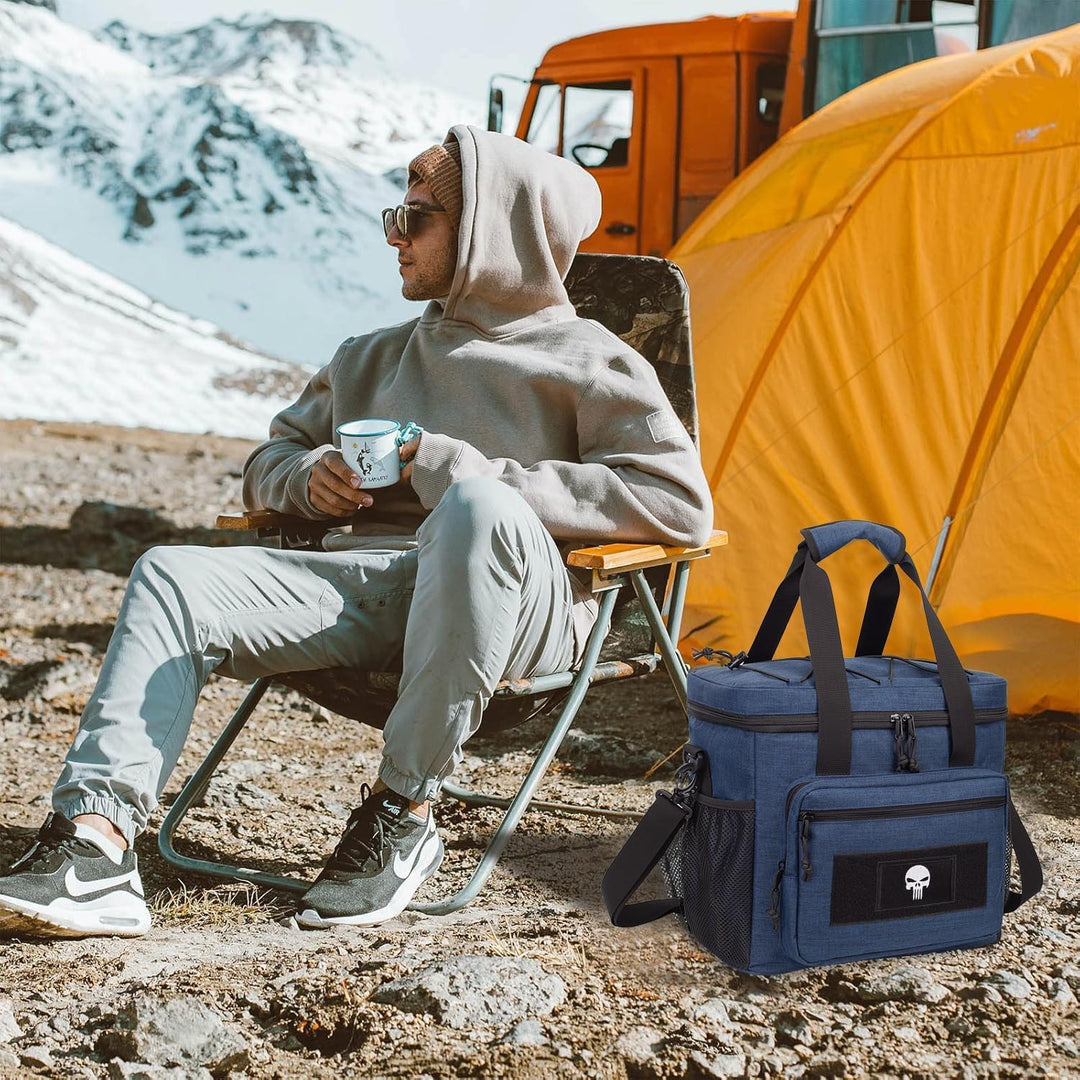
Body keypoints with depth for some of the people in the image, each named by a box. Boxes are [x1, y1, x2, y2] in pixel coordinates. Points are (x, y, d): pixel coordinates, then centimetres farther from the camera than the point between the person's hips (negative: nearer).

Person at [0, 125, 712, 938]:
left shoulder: (584, 360, 6)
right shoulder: (375, 358, 24)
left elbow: (681, 503, -7)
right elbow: (269, 461, 34)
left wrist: (466, 472, -11)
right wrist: (310, 476, 5)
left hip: (515, 603, -5)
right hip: (368, 582, 6)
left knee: (480, 509, -40)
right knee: (174, 576, -16)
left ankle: (404, 815, -27)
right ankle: (94, 851, -29)